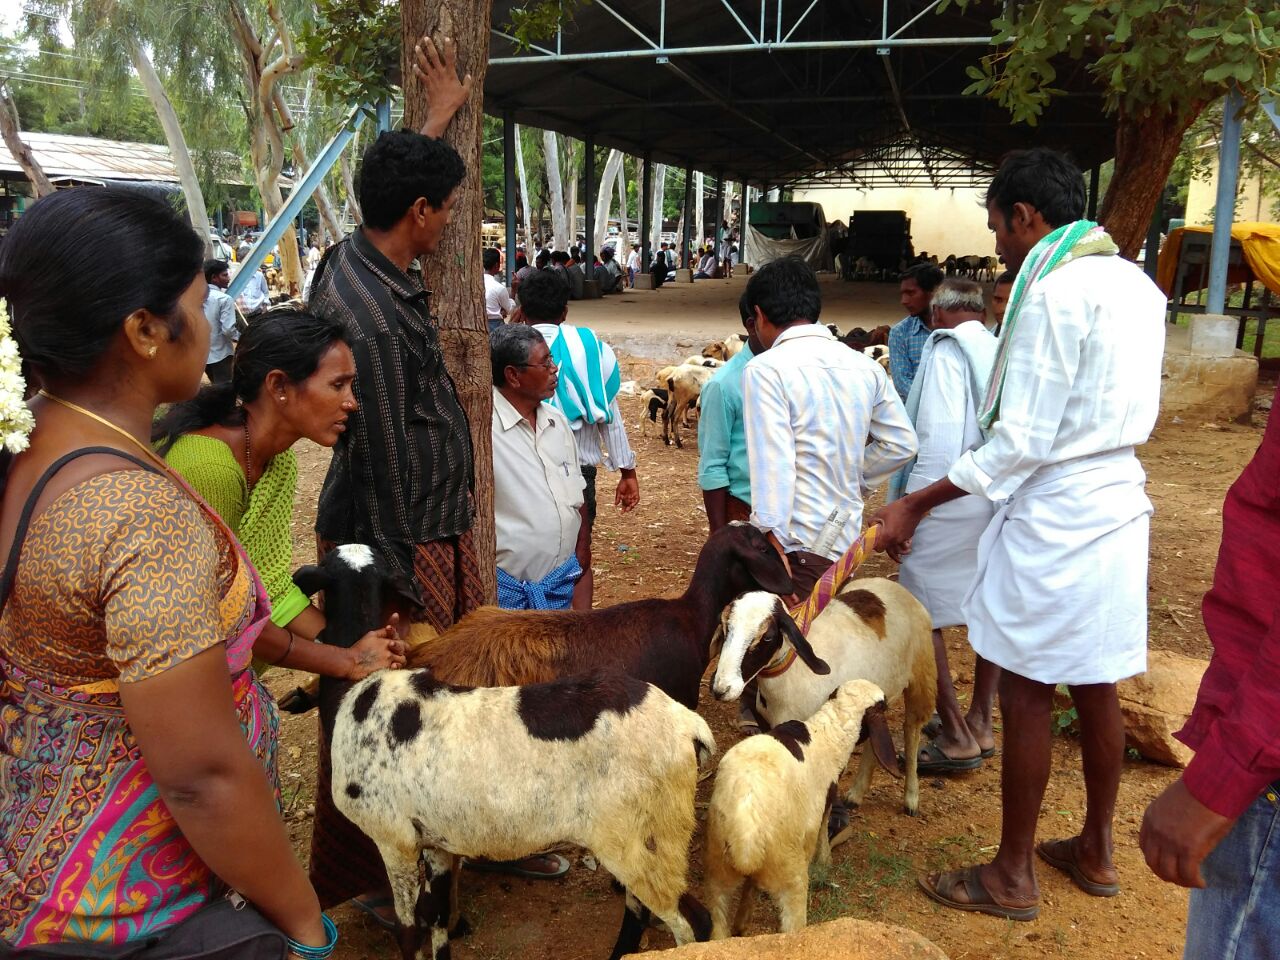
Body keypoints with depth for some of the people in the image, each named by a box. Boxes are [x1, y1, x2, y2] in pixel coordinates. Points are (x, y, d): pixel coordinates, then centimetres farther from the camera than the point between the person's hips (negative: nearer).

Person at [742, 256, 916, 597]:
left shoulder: (765, 370, -12)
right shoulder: (865, 367, 7)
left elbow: (773, 462, -19)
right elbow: (901, 444, 12)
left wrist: (770, 538, -16)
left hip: (797, 546, -7)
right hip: (848, 540, 7)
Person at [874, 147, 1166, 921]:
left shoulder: (1055, 292, -17)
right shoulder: (1136, 284, 10)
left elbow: (1020, 443, -20)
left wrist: (915, 505, -15)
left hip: (1054, 516, -9)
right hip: (1118, 502, 9)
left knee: (1027, 691, 3)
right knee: (1097, 685, 17)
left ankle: (1014, 875, 17)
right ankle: (1096, 850, 32)